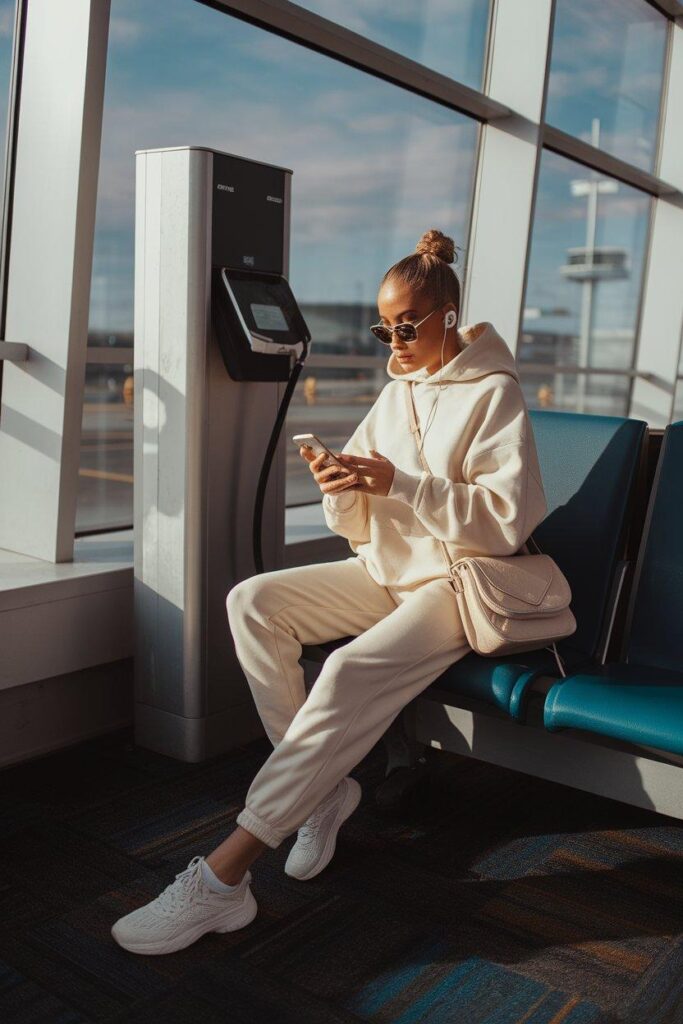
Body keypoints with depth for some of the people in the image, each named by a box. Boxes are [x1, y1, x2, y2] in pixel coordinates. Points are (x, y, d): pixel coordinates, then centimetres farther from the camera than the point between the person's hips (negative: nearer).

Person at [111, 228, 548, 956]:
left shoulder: (493, 394, -6)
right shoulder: (396, 392, 13)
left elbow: (508, 520, -16)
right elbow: (359, 526, 11)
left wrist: (400, 484, -22)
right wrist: (340, 489, -13)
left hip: (455, 583, -7)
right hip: (387, 570, 7)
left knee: (351, 673, -33)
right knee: (252, 601, -15)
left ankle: (221, 879, -30)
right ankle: (325, 782, -10)